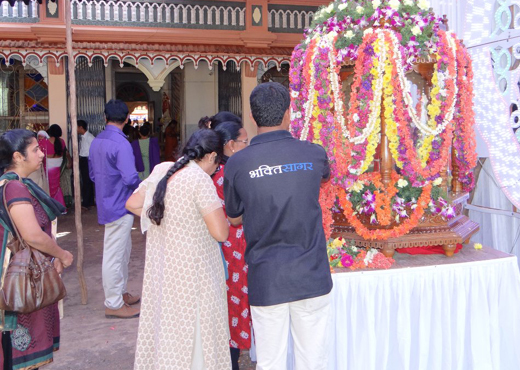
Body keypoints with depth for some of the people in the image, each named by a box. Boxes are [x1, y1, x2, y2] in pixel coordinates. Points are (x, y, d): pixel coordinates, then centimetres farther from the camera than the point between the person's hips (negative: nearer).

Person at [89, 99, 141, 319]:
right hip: (120, 206, -9)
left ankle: (120, 293, 33)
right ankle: (113, 305, 11)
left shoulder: (96, 142, 8)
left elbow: (93, 174, 17)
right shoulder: (120, 144, -20)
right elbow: (131, 178, -26)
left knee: (123, 250, 21)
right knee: (114, 255, 0)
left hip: (107, 202, 9)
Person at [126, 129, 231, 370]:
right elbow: (220, 233, -21)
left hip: (159, 266, 7)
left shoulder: (160, 170, 3)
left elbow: (132, 204, 14)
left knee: (164, 324, 20)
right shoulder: (201, 179, -18)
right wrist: (221, 214, -1)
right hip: (192, 269, -7)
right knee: (195, 329, 7)